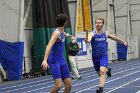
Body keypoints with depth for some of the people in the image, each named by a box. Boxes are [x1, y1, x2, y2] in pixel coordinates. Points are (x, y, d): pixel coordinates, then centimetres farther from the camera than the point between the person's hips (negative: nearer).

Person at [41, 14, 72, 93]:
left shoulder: (62, 31, 9)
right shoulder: (57, 33, -18)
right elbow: (49, 46, -31)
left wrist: (66, 35, 60)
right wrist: (45, 60, -43)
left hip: (62, 60, 9)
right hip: (54, 61, -9)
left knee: (69, 85, 2)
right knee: (59, 85, -20)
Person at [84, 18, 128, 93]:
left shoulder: (106, 33, -2)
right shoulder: (92, 33, -13)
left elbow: (114, 37, 18)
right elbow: (89, 39, -37)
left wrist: (123, 41, 29)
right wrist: (87, 40, -62)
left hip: (103, 56, -1)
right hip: (95, 57, 1)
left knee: (102, 71, -24)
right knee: (99, 73, 18)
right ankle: (107, 70, 51)